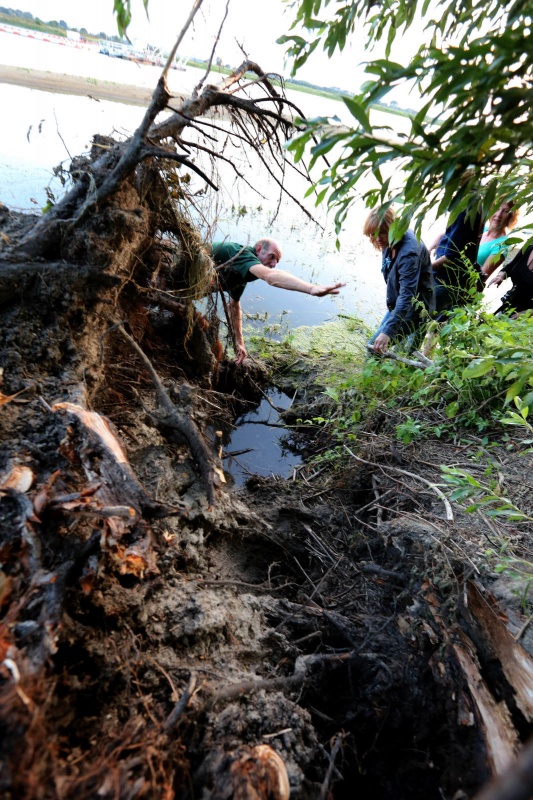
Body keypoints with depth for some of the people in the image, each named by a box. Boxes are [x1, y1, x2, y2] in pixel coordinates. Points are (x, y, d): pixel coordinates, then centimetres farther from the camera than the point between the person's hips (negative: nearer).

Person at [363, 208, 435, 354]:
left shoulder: (408, 252, -31)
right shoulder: (390, 241, -4)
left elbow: (407, 296, -38)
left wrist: (387, 332, -47)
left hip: (413, 307, -10)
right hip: (397, 303, 10)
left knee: (375, 347, -14)